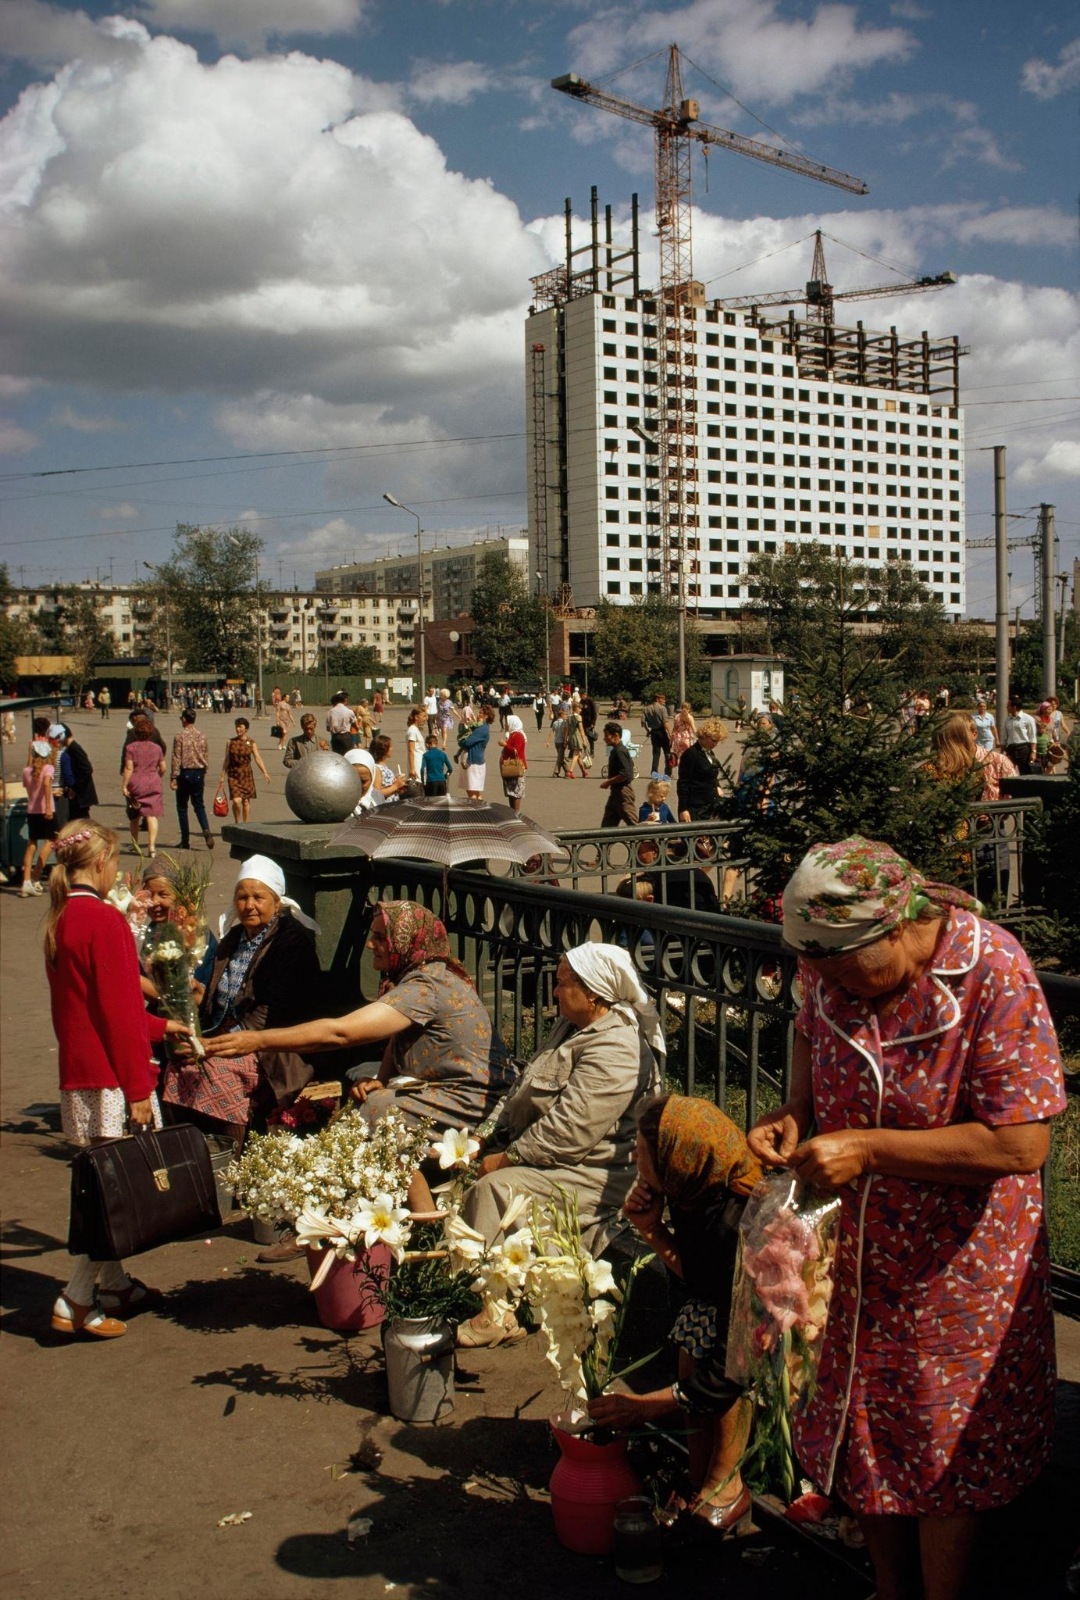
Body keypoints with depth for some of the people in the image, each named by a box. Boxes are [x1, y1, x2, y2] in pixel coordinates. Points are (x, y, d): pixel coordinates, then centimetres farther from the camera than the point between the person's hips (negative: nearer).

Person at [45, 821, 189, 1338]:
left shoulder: (59, 921, 13)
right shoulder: (104, 920, -15)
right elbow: (118, 1013, -18)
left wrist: (159, 1026, 32)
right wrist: (138, 1088, -15)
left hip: (77, 1072, 9)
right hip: (109, 1077, -9)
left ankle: (114, 1285, 26)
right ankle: (76, 1301, 1)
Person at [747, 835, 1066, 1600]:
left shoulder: (992, 973, -27)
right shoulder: (833, 960, -11)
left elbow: (1020, 1143, -28)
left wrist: (866, 1149, -29)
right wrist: (795, 1114, -7)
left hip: (960, 1261, -5)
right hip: (865, 1248, 6)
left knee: (944, 1453, 11)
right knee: (865, 1434, 20)